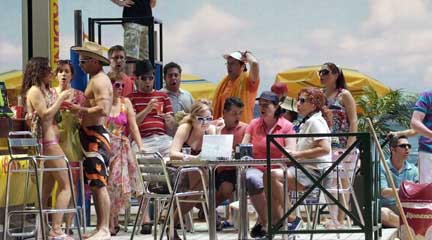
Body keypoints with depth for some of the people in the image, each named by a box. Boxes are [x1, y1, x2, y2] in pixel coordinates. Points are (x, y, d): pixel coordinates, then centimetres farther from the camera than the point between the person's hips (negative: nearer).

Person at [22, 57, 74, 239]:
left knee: (47, 188, 8)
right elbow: (45, 115, -17)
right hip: (46, 141, -10)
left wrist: (62, 101, 10)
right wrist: (60, 98, -12)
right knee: (66, 184, -13)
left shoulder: (46, 90, 20)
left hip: (50, 141, 10)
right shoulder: (34, 90, -8)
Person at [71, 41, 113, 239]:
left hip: (96, 135, -11)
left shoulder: (100, 80, -11)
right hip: (90, 134, 11)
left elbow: (102, 109, -22)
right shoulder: (95, 79, 21)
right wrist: (79, 108, 11)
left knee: (99, 184, -11)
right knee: (95, 185, 12)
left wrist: (80, 110, -16)